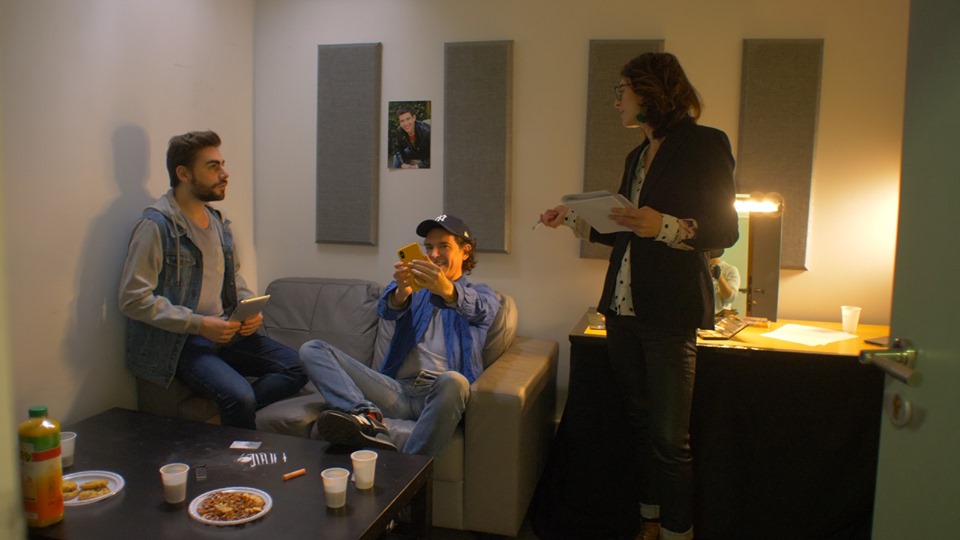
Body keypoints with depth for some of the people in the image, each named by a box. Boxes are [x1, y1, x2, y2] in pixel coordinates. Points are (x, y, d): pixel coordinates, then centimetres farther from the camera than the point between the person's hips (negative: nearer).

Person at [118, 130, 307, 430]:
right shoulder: (156, 225, -11)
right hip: (180, 342, -8)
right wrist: (198, 323, -19)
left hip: (226, 333, 8)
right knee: (240, 396, -30)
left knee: (297, 366, -7)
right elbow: (133, 298, -16)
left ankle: (221, 418, -10)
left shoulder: (218, 222, 13)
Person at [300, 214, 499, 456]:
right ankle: (368, 417, -34)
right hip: (397, 389, 3)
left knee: (453, 381, -39)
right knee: (313, 350, -10)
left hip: (438, 393, -3)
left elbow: (481, 309, -12)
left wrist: (447, 290, -36)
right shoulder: (413, 287, 23)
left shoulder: (481, 292, 16)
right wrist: (401, 292, -28)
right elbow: (386, 309, -1)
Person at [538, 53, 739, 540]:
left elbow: (724, 230, -9)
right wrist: (572, 219, 19)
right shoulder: (638, 156, 18)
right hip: (623, 305, 7)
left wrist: (665, 226, -24)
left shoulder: (705, 144, -5)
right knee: (640, 423, 12)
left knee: (670, 437, -2)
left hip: (670, 309, -7)